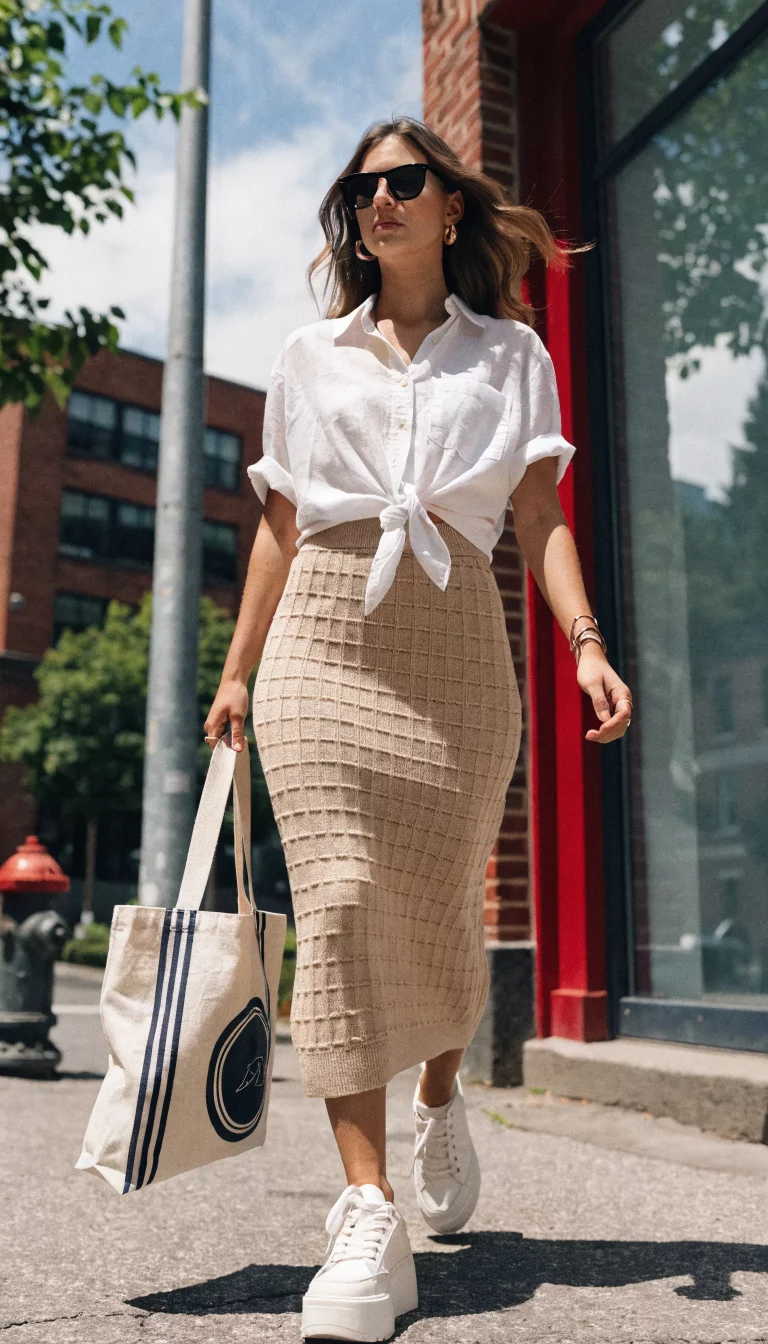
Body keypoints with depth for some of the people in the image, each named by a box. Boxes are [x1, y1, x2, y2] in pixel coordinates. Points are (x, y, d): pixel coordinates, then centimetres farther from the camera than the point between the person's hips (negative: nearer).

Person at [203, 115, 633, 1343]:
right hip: (325, 640, 1)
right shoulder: (310, 358, 18)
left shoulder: (511, 353, 15)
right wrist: (237, 671, 11)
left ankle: (441, 1101, 35)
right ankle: (368, 1222, -10)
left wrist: (587, 642, -12)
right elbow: (279, 526, 16)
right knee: (342, 900, -14)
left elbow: (541, 517, 4)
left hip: (458, 651, 0)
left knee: (442, 909, 2)